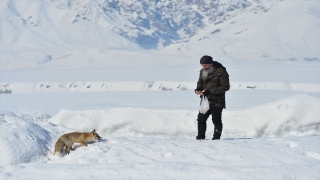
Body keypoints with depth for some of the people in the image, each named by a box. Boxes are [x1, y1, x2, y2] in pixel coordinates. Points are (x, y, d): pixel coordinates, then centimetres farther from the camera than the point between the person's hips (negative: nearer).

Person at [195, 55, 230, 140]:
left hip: (217, 101, -6)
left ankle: (216, 137, 10)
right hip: (205, 100, 6)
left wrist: (210, 91, -22)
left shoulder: (221, 71, -13)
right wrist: (198, 89, -4)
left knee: (216, 120, -2)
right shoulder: (203, 71, 8)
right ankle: (201, 136, 20)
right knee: (201, 118, 8)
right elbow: (200, 82, 21)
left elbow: (225, 86, -15)